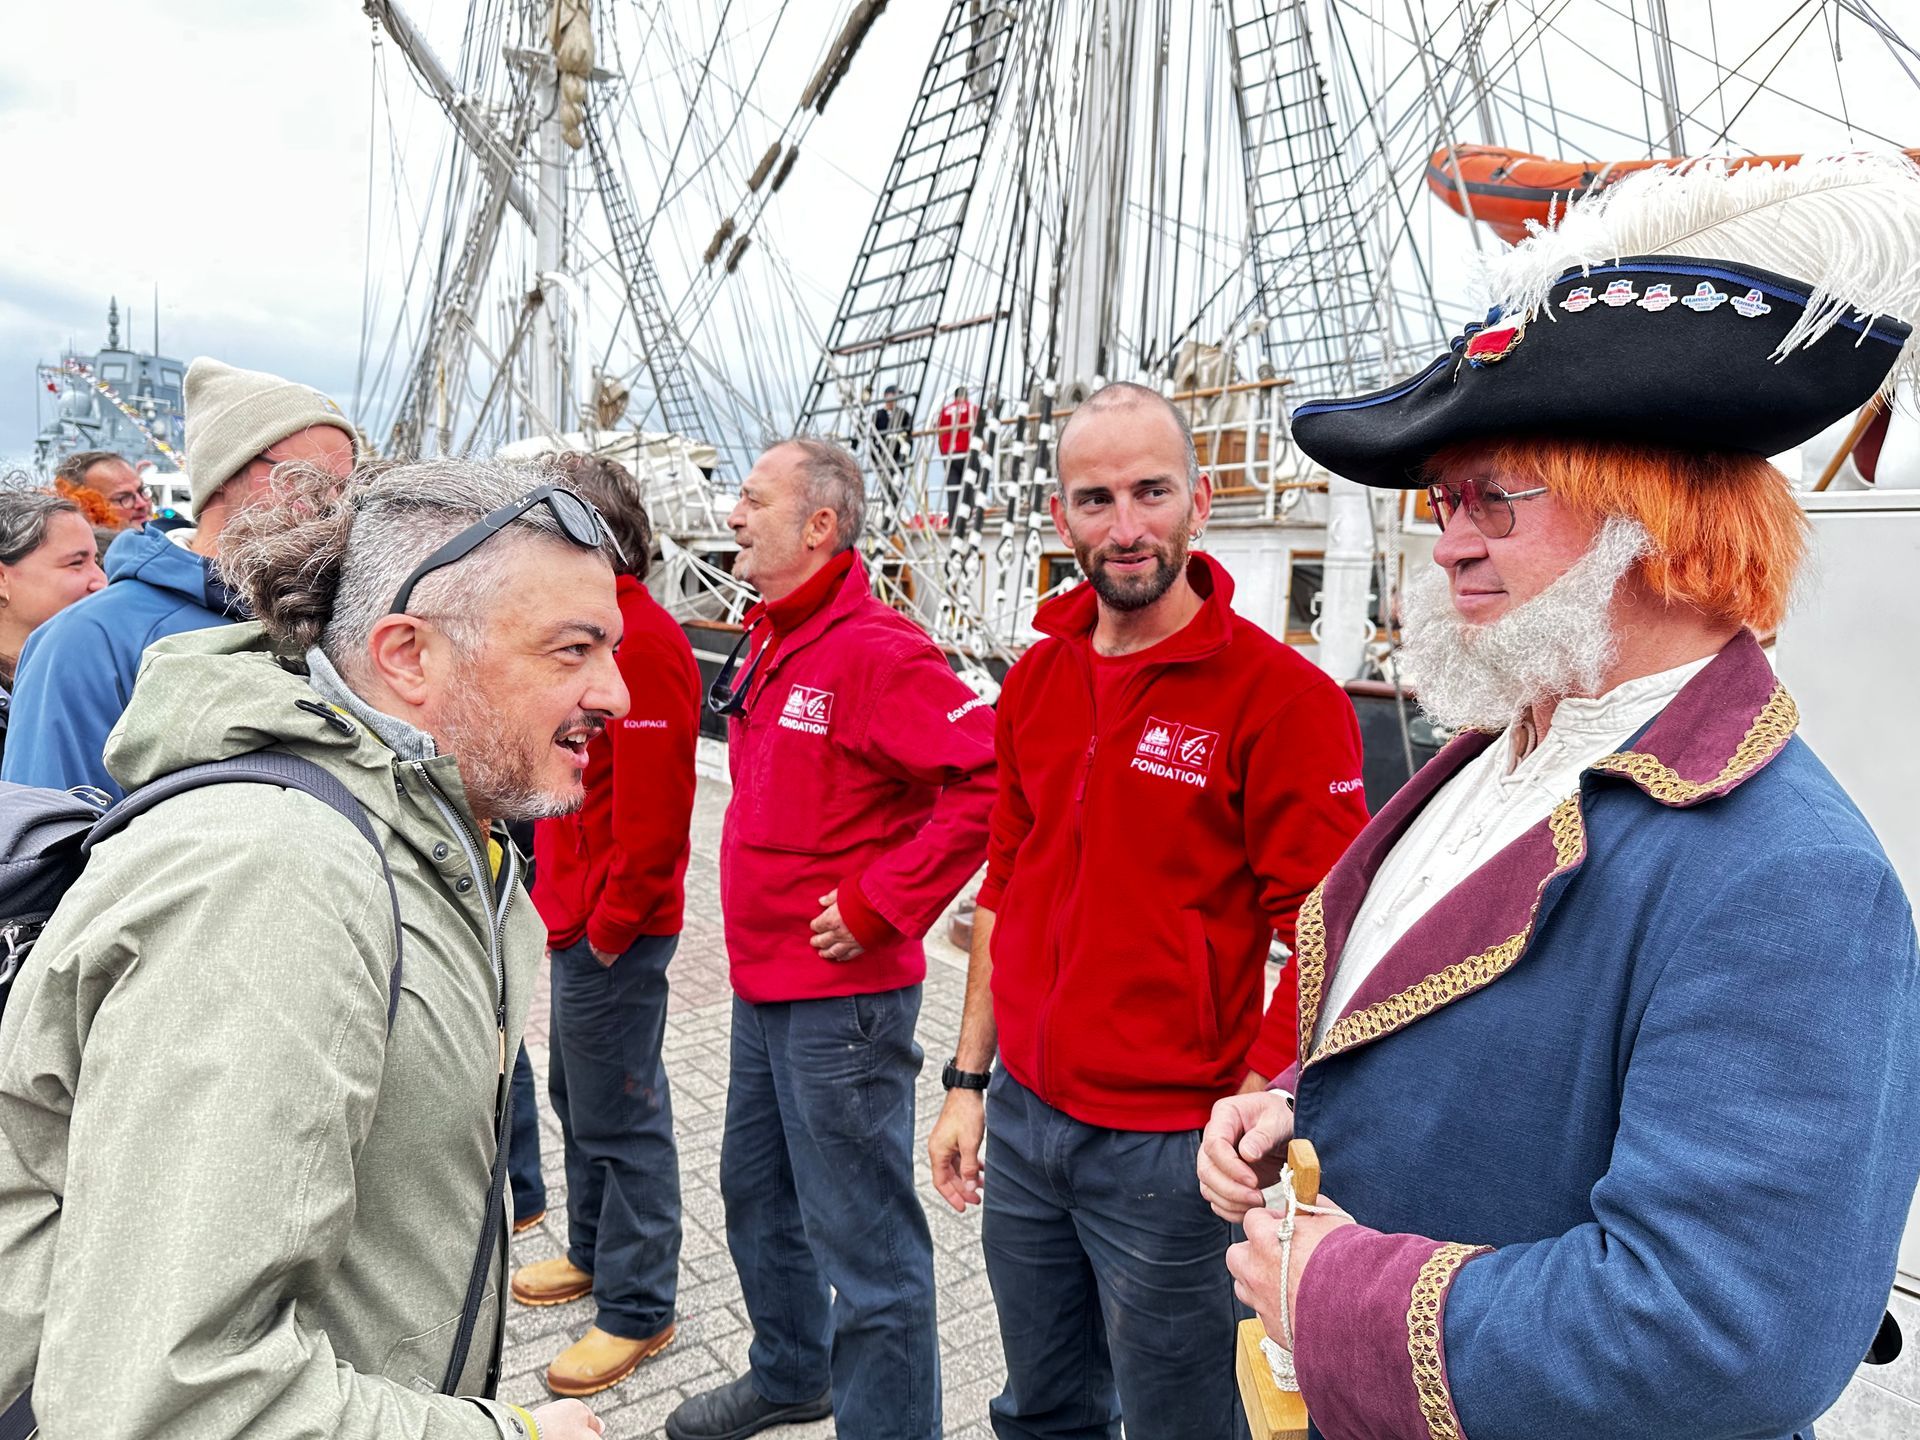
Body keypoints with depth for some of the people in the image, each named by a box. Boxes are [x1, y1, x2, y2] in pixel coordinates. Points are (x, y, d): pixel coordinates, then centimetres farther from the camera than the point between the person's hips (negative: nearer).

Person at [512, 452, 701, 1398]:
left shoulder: (641, 641, -20)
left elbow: (653, 807, -25)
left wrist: (611, 922, -18)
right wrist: (569, 907, 17)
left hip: (613, 931, -10)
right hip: (579, 919, 10)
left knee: (620, 1114, 2)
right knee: (578, 1094, 22)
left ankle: (638, 1309, 18)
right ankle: (596, 1254, 41)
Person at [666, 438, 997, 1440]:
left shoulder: (874, 650, -19)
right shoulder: (770, 644, 11)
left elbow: (991, 780, -28)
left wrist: (881, 903, -23)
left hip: (841, 994, -10)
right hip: (761, 983, 10)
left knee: (862, 1234, 1)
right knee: (756, 1190, 25)